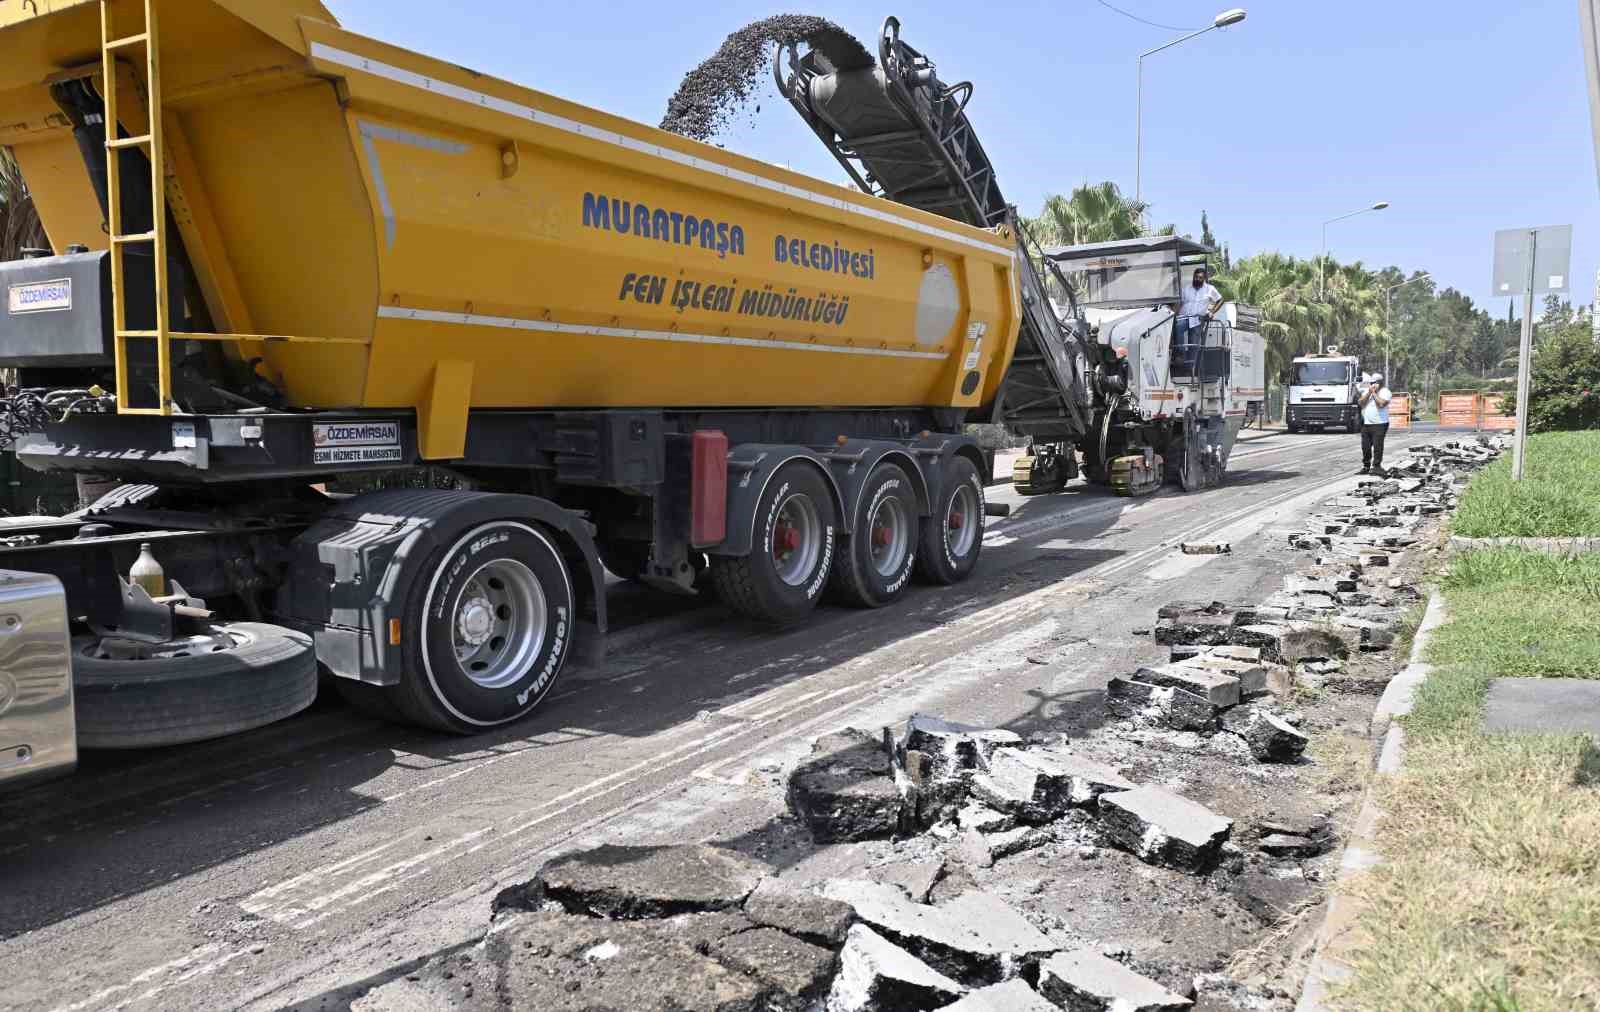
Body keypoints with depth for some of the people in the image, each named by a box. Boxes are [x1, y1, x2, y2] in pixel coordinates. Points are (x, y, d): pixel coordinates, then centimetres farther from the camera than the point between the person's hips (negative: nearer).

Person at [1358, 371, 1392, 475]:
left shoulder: (1385, 392, -2)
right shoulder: (1366, 391, 16)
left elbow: (1381, 404, -19)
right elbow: (1361, 403, 3)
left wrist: (1374, 393, -11)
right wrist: (1369, 393, -6)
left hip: (1379, 424, -6)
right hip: (1366, 424, 6)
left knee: (1377, 446, -9)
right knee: (1365, 446, 7)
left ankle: (1376, 466, -5)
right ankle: (1366, 466, 16)